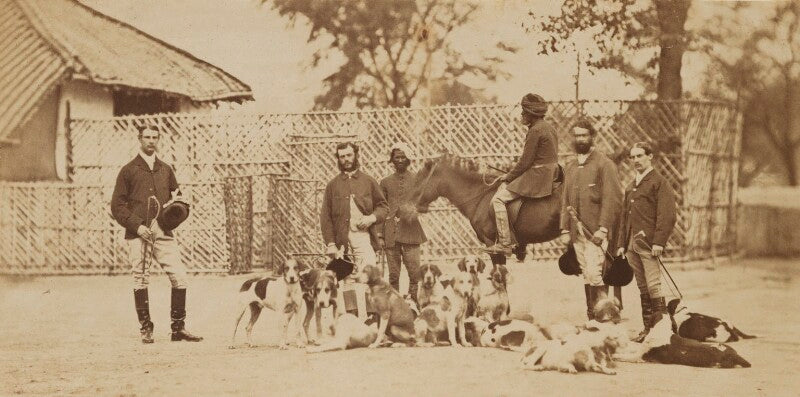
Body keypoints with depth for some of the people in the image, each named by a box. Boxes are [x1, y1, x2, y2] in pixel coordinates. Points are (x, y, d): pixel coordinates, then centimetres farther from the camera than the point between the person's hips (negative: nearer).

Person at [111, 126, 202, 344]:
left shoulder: (166, 170, 19)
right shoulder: (128, 170, 7)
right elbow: (117, 206, 3)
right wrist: (136, 225, -9)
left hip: (164, 232, 3)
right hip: (138, 233, -3)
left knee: (179, 276, -7)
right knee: (140, 280, -4)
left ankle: (178, 328, 0)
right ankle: (146, 329, 5)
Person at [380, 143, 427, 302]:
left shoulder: (416, 179, 9)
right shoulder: (386, 182, 13)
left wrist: (413, 212, -17)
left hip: (410, 231, -1)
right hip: (391, 233, 1)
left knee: (415, 273, -8)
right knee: (393, 275, 1)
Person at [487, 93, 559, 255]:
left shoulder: (536, 130, -15)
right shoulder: (549, 127, 15)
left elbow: (525, 162, -16)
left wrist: (508, 177, -3)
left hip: (537, 175, -10)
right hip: (550, 174, 11)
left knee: (498, 199, -10)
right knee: (503, 187, 25)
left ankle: (504, 244, -15)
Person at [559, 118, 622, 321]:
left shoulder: (604, 164, -4)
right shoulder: (570, 168, 18)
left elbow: (612, 198, -10)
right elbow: (565, 201, 19)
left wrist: (603, 228, -17)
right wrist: (565, 229, 10)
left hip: (596, 230, -6)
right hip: (577, 232, 6)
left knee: (594, 274, -15)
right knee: (586, 276, 8)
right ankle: (591, 316, 12)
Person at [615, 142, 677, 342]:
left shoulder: (660, 183, -3)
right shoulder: (630, 187, 21)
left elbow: (667, 215, -11)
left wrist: (659, 242, -19)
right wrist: (621, 243, 16)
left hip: (649, 244, -7)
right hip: (632, 245, 7)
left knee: (653, 286, -12)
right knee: (642, 288, 9)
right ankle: (648, 327, 13)